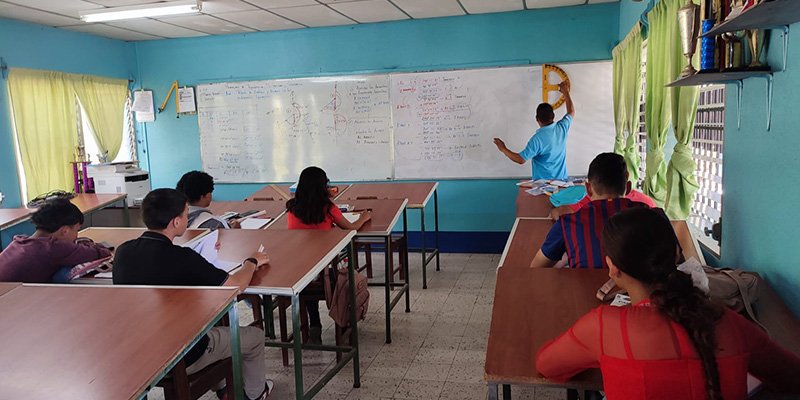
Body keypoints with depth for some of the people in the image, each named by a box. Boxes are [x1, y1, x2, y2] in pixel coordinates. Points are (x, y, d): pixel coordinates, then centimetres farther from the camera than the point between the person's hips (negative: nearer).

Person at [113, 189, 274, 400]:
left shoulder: (123, 252, -10)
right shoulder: (181, 258, -29)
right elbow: (236, 285, -22)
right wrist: (252, 262, -3)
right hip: (180, 357, -7)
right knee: (255, 336, 16)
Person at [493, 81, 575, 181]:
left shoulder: (537, 139, -22)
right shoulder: (562, 128, -5)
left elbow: (521, 159, -18)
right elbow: (571, 112, 17)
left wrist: (503, 149, -6)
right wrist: (566, 92, 27)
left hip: (543, 182, -5)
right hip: (561, 180, 6)